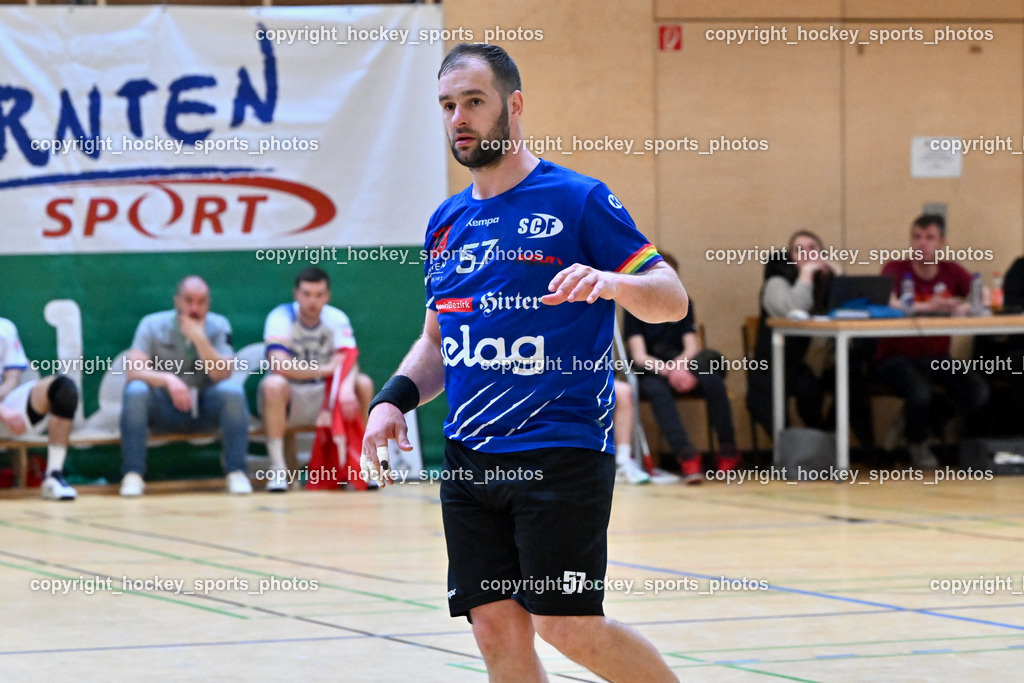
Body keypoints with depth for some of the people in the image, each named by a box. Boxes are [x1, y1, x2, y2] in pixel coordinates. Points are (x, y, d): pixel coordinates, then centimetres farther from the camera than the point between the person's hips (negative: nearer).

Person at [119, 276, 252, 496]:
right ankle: (132, 475, -26)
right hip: (163, 410, -1)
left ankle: (236, 473, -21)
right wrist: (168, 380, -34)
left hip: (205, 410, 1)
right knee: (136, 391, -31)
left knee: (233, 391, -29)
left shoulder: (218, 326, -1)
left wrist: (199, 339, -25)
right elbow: (132, 372, -17)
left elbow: (223, 375, -14)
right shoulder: (153, 325, -5)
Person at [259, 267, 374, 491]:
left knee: (364, 384, -20)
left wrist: (347, 386, -41)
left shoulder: (337, 319, -4)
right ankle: (277, 469, -30)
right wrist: (325, 369, -28)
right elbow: (279, 364, -29)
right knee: (273, 384, -36)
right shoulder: (281, 318, -14)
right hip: (290, 396, -3)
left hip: (323, 396, 3)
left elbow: (349, 362, -19)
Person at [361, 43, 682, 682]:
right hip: (469, 457, 6)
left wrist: (611, 282, -26)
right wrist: (395, 399, 6)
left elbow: (672, 298, -6)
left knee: (566, 624, -10)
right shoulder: (447, 222, 15)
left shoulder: (578, 200, -4)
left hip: (562, 451, -6)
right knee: (496, 627, 1)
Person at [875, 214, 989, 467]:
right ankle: (916, 443, 4)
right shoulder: (896, 269, -5)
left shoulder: (952, 272, 7)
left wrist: (964, 307, -27)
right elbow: (888, 304, -24)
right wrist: (928, 307, -36)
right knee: (920, 394, -34)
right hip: (898, 358, -4)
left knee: (978, 393, -21)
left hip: (937, 358, 4)